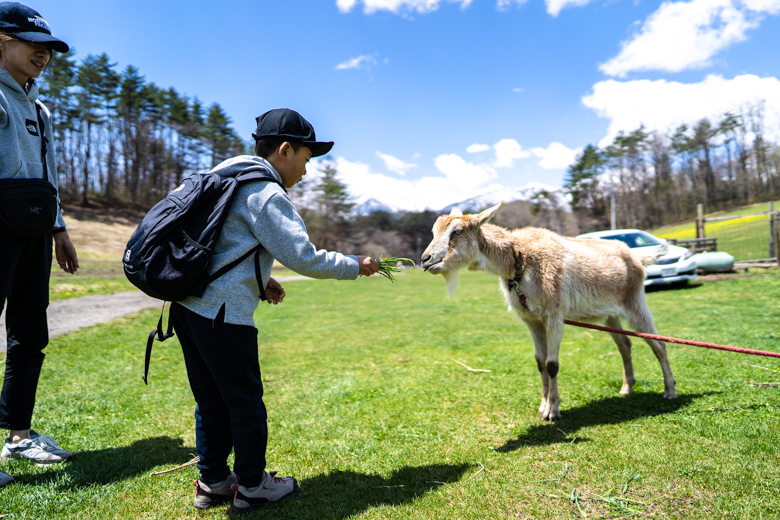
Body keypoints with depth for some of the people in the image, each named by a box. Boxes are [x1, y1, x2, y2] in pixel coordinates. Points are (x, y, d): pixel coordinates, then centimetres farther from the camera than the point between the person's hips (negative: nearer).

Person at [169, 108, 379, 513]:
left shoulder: (227, 179, 17)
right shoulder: (266, 195, -12)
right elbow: (304, 258, -16)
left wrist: (258, 280, 18)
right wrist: (355, 266, -3)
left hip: (188, 304, 10)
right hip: (222, 312, -10)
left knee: (211, 399, 18)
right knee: (245, 399, 5)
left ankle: (212, 482, 31)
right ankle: (252, 487, 21)